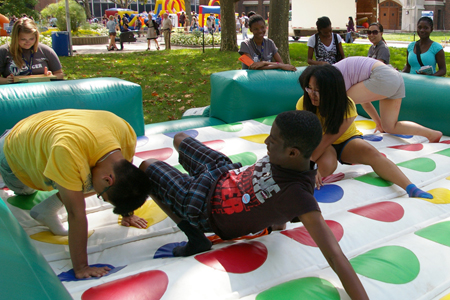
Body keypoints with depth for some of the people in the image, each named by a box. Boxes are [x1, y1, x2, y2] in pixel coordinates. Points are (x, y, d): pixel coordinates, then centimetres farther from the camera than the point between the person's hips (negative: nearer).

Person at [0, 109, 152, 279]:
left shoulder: (126, 134, -32)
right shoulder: (68, 151, -50)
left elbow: (125, 176, -13)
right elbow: (76, 214, -47)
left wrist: (127, 215, -6)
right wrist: (80, 267, -42)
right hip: (16, 153, -3)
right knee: (24, 191, 23)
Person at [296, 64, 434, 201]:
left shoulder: (347, 106, -24)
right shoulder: (303, 104, -21)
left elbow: (328, 138, -27)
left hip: (347, 140, 0)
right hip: (318, 143, 1)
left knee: (370, 151, -32)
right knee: (325, 167, -33)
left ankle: (410, 188, -37)